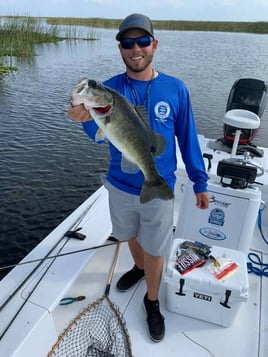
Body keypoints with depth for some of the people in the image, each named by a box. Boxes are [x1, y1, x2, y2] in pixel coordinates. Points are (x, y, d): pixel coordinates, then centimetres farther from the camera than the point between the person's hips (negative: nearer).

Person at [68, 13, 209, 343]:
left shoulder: (175, 89, -10)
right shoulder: (110, 89, -7)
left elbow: (187, 139, -4)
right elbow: (101, 135, -23)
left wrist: (200, 182, -3)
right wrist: (87, 119, -46)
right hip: (120, 186, 2)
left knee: (154, 249, 13)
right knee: (131, 235, 25)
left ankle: (152, 302, 39)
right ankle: (138, 268, 57)